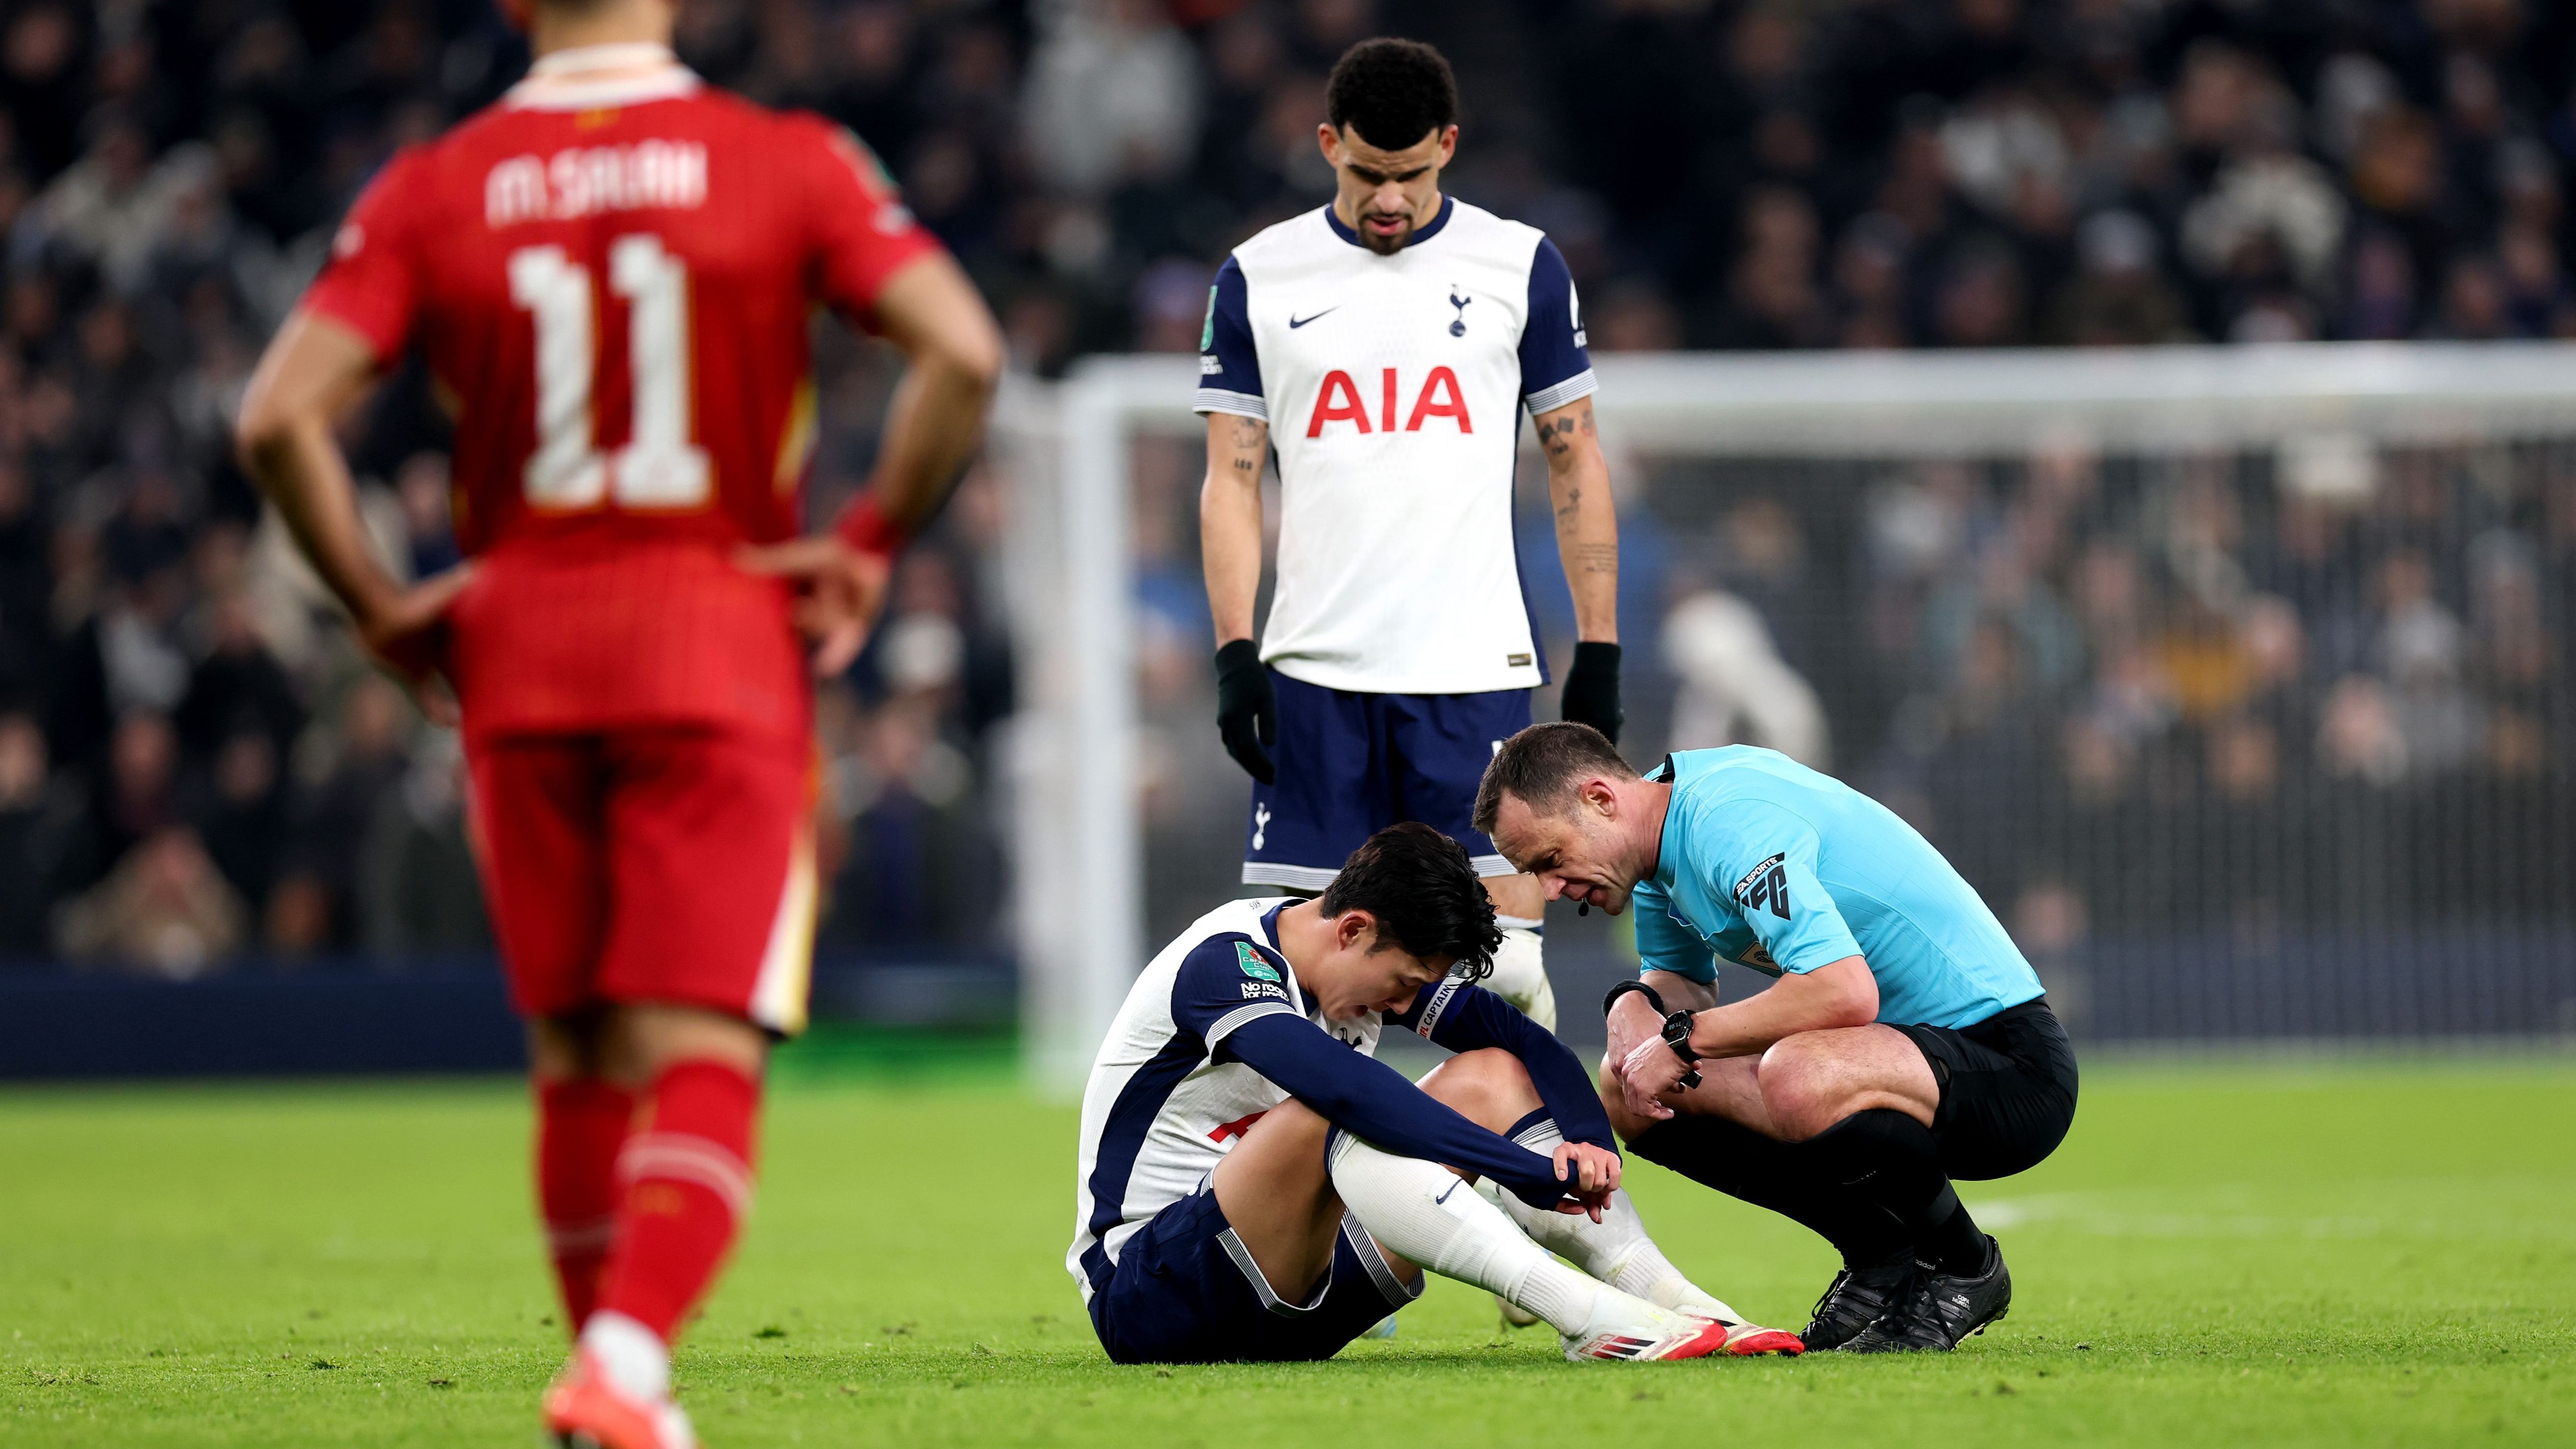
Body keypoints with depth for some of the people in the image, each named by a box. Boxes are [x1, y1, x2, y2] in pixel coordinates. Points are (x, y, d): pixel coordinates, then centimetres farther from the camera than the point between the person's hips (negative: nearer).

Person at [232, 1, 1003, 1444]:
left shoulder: (435, 190, 1)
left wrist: (382, 608, 4)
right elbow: (963, 352, -13)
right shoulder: (788, 163, -2)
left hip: (520, 643, 2)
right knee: (704, 1056, -7)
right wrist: (873, 542, -1)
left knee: (580, 1063, 15)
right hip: (722, 647, -2)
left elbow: (280, 418, -7)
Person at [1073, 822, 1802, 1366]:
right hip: (1146, 1302, -8)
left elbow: (1527, 1042, 4)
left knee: (1489, 1077, -1)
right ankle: (1589, 1316, -46)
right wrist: (1536, 1173, -38)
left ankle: (1663, 1295, -17)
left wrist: (1588, 1145, -18)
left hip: (1289, 1298, 8)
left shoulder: (1383, 960, 5)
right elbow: (1349, 1092, -37)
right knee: (1328, 1121, -36)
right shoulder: (1223, 965, -22)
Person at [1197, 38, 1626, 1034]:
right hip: (1315, 669, 1)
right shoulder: (1259, 279, 7)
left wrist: (1599, 654, 4)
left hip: (1475, 666, -1)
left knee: (1504, 965, -8)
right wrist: (1235, 653, -3)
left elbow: (1575, 460, 9)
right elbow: (1232, 478, 8)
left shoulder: (1520, 267, 6)